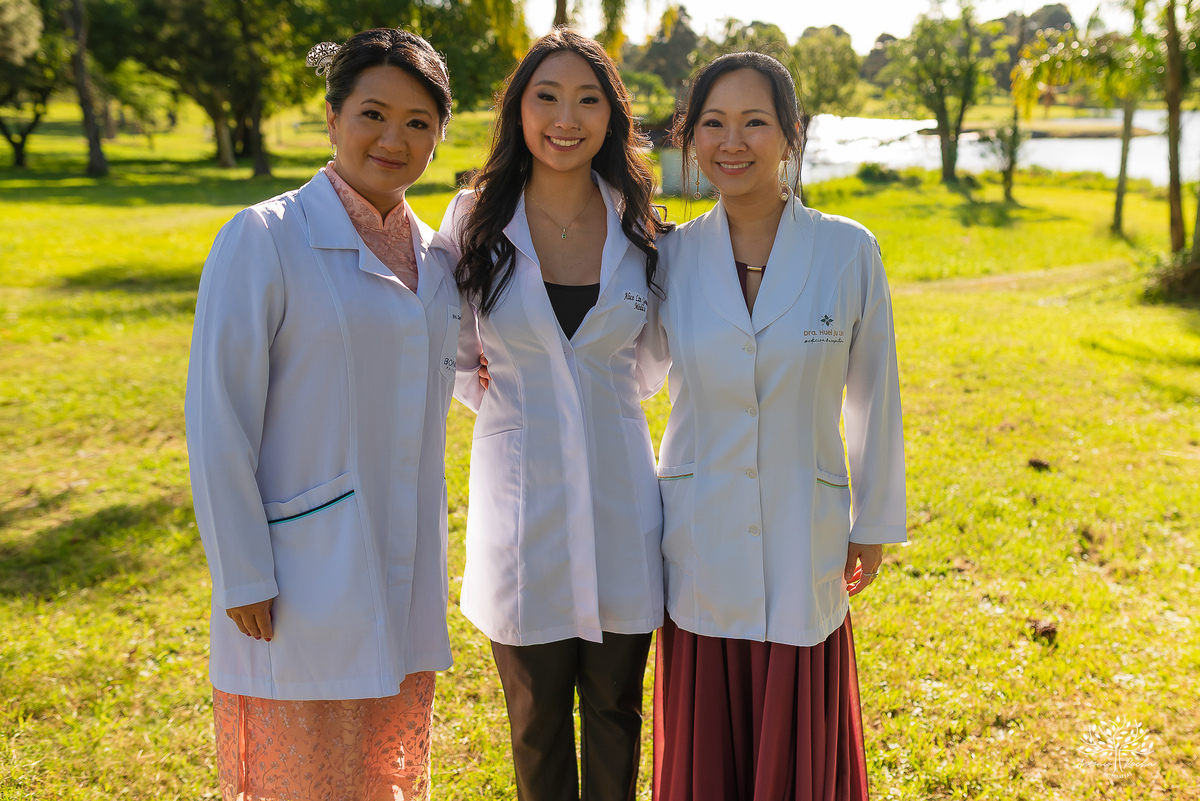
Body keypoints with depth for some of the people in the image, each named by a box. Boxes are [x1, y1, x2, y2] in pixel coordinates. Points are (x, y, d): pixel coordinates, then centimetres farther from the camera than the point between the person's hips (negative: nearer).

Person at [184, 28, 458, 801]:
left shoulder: (434, 254, 8)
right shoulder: (263, 240, -11)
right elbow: (218, 422, -12)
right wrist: (244, 581, -14)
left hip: (405, 585, 6)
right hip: (304, 586, -6)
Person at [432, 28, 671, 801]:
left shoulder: (640, 229, -1)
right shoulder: (476, 221, -4)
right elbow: (450, 355, 9)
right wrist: (511, 402, 1)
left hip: (620, 499, 1)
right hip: (522, 498, -1)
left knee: (615, 710, 15)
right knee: (536, 719, 13)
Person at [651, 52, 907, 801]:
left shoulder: (849, 250, -6)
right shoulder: (671, 255, -3)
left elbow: (874, 397, 3)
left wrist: (874, 523, 8)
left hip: (805, 553, -1)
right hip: (701, 549, 1)